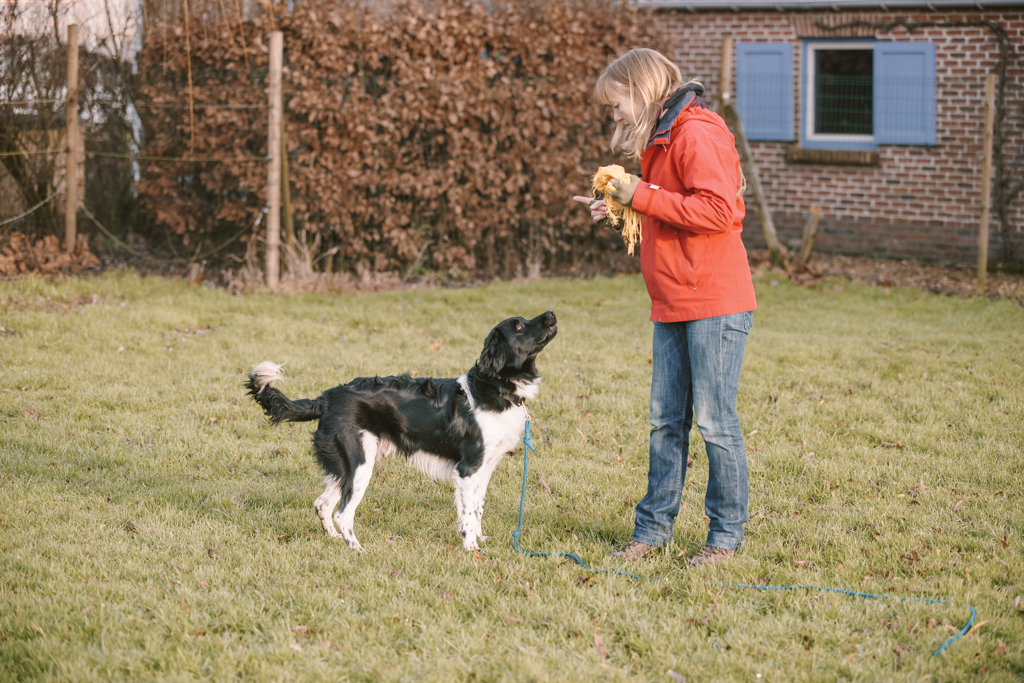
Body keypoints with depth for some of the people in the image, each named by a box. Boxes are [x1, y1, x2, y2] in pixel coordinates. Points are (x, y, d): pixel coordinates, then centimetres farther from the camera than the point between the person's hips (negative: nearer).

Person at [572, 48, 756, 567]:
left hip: (715, 304, -9)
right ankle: (653, 529, 15)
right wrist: (622, 208, 10)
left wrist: (643, 196, -18)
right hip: (673, 308, 9)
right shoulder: (662, 139, 18)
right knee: (665, 421, 10)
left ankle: (726, 534, 6)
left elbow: (717, 209, -24)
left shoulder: (697, 135, -13)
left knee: (715, 421, -3)